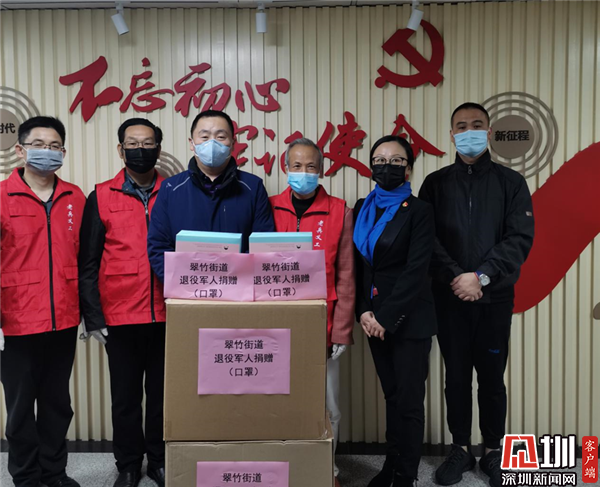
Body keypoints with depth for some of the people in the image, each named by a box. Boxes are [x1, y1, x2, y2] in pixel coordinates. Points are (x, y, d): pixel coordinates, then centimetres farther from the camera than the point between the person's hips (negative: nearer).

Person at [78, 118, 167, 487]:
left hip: (167, 315, 1)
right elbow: (88, 263, 1)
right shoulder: (101, 197, 3)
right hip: (120, 318, 0)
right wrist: (93, 316, -4)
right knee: (126, 396, 12)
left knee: (163, 393, 12)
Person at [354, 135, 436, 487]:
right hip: (375, 317, 5)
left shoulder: (419, 210, -8)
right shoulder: (363, 208, 8)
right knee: (391, 395, 16)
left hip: (409, 319, -5)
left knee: (409, 400, 4)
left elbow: (415, 270, -15)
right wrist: (364, 311, -3)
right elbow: (358, 265, 8)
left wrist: (386, 318, -16)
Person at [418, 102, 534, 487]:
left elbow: (521, 238, -6)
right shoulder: (436, 184, 6)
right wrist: (455, 276, -15)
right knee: (456, 376, 10)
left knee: (492, 377, 9)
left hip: (495, 297, 0)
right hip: (449, 297, 1)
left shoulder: (511, 182, 4)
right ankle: (461, 449, 26)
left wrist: (482, 276, -16)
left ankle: (493, 452, 26)